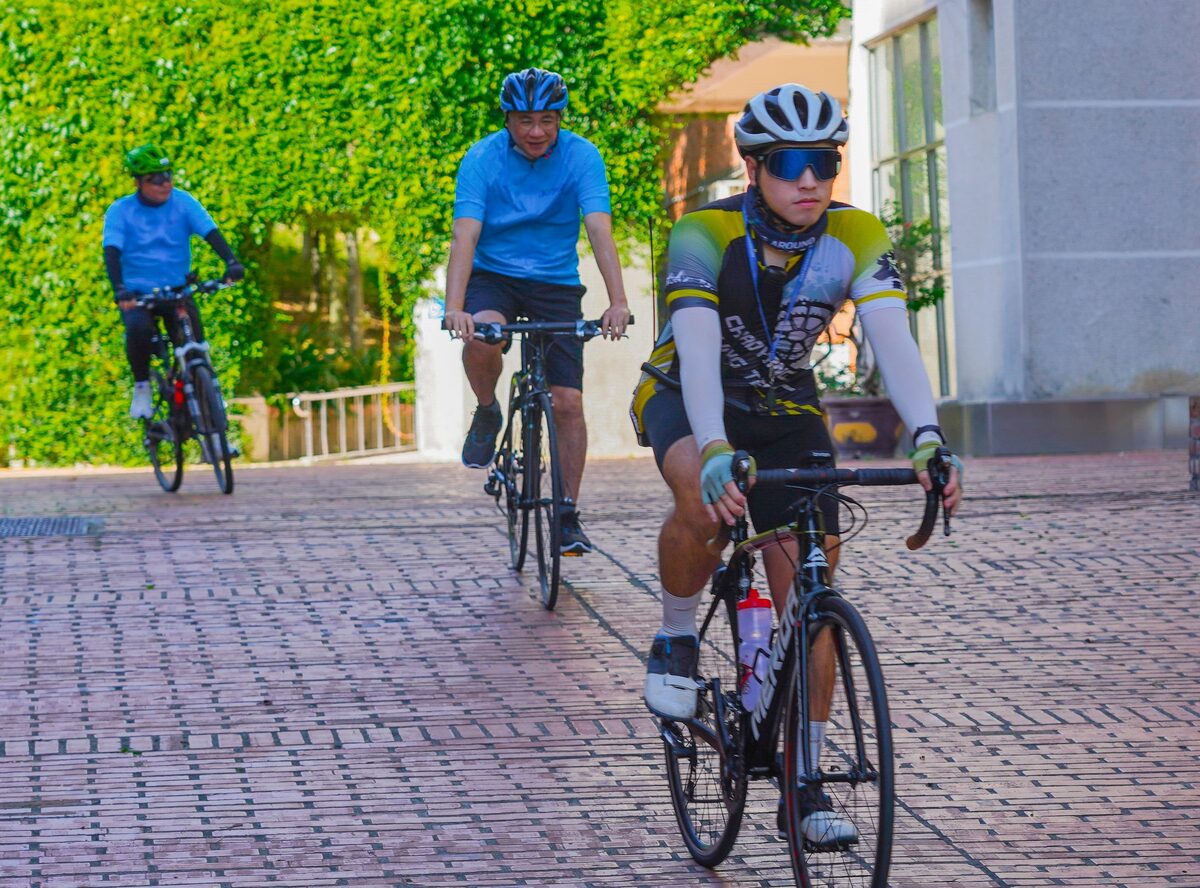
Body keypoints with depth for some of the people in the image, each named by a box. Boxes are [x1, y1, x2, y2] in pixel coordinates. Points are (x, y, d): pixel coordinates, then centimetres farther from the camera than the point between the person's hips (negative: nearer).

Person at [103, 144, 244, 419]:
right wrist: (119, 290, -36)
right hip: (137, 293, -2)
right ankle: (141, 386, -8)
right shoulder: (120, 211, -6)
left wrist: (231, 261, -32)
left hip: (177, 290, 2)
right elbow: (112, 251, -18)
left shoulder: (182, 202, -2)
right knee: (139, 328, -33)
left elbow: (210, 233, -13)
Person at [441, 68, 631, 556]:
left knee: (568, 401, -7)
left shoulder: (581, 157, -13)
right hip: (493, 275, -1)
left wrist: (618, 302, -37)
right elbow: (465, 236, -24)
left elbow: (599, 230, -23)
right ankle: (487, 413, -3)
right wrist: (454, 308, -39)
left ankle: (568, 513, 5)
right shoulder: (482, 159, -14)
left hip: (556, 283, 1)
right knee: (481, 338, -34)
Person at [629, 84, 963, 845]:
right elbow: (697, 346, -39)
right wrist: (715, 452, -55)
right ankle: (676, 640, -11)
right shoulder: (706, 234, -27)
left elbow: (893, 340, -30)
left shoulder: (857, 238, -19)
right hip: (688, 402, -3)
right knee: (704, 500, -38)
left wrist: (928, 438, -47)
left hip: (787, 412, 3)